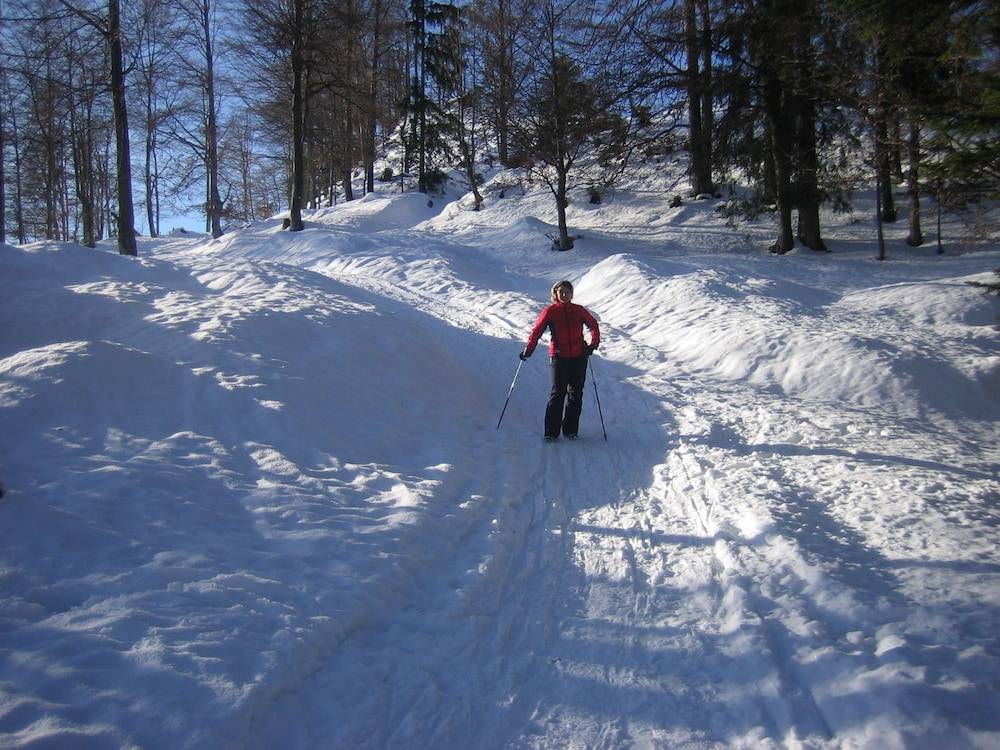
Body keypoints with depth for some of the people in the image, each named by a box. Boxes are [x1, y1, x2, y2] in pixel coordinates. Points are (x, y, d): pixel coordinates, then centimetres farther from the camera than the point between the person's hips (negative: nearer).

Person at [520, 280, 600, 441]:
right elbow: (537, 330, 0)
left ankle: (571, 430, 16)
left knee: (576, 394, 6)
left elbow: (593, 325, 14)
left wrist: (593, 344, 0)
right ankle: (551, 432, 0)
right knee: (558, 393, -6)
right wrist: (528, 350, -8)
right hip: (558, 357, -3)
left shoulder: (579, 311, 6)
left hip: (579, 357, 3)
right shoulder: (549, 311, 1)